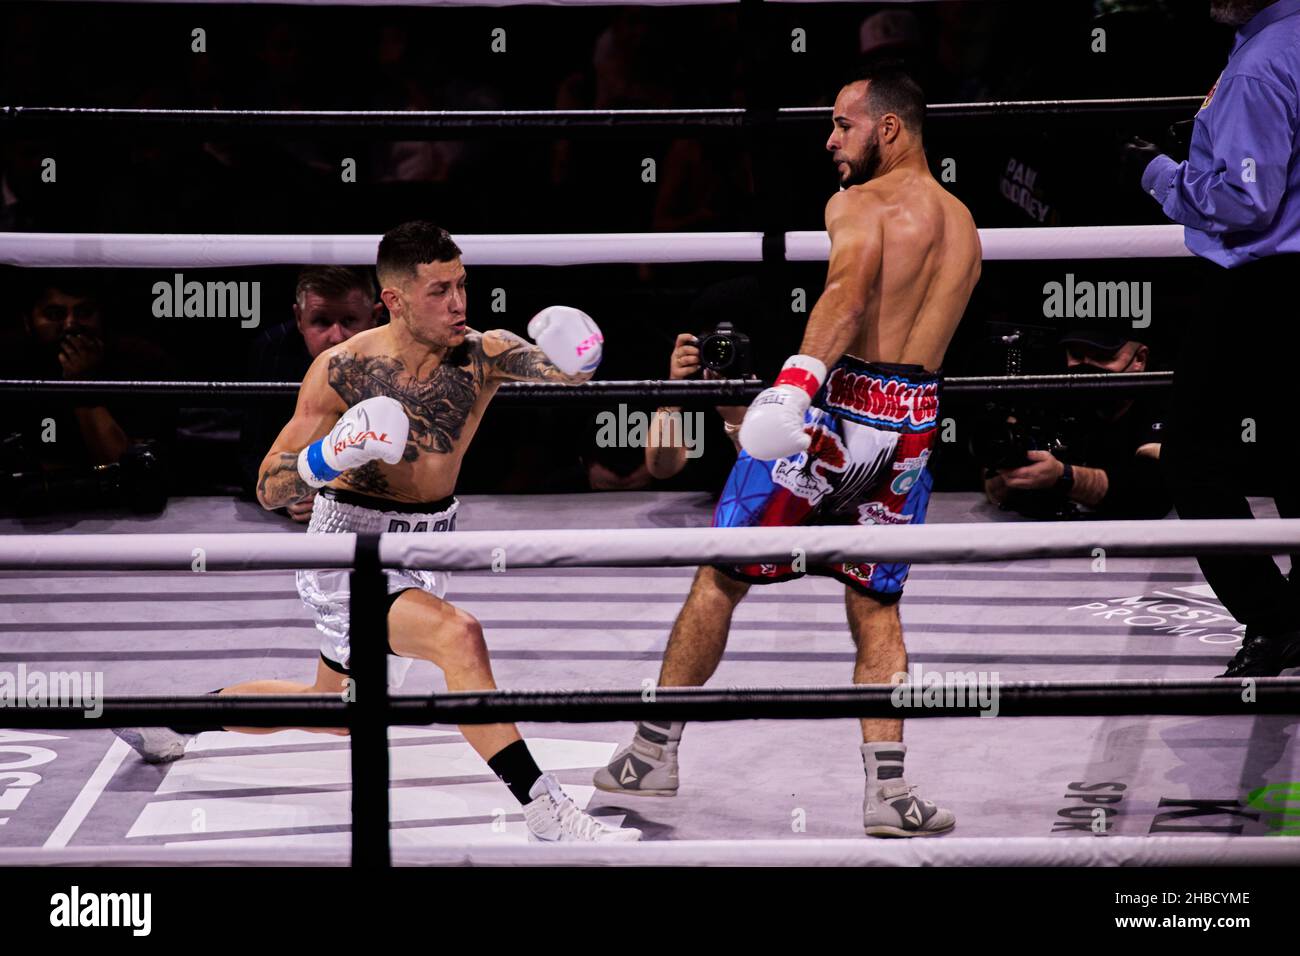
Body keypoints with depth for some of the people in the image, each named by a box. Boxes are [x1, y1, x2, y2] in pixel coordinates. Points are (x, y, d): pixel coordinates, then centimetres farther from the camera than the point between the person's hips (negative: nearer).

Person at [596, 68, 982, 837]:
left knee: (721, 577, 7)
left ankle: (654, 751, 14)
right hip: (913, 421, 6)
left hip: (839, 402, -6)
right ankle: (888, 788, 2)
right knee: (877, 609, 14)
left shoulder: (860, 203, -7)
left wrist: (799, 375, -39)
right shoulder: (963, 226, 15)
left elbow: (850, 288, -26)